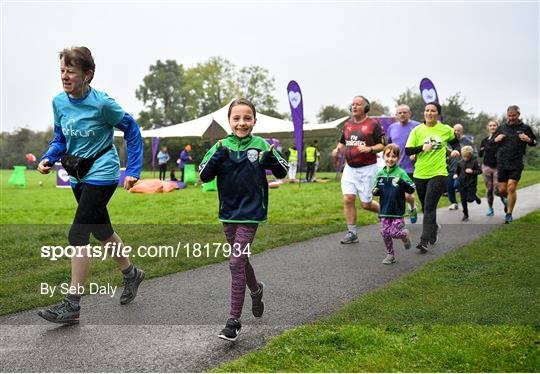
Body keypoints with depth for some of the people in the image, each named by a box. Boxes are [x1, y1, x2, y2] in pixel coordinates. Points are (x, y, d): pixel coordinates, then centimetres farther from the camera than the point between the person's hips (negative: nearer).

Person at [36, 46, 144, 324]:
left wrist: (133, 170, -10)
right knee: (101, 231, 18)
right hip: (78, 176, 7)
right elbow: (60, 138, 12)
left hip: (102, 174, -7)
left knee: (78, 233, -14)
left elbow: (131, 130, -6)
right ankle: (131, 274, 40)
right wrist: (48, 158, -8)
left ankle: (72, 305, -7)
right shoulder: (59, 102, 0)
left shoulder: (102, 103, -17)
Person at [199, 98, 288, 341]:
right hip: (228, 212, 4)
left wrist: (270, 158, -22)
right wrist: (217, 156, -22)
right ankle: (256, 290, 49)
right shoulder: (221, 146, 0)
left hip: (250, 213, -4)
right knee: (241, 260, 19)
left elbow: (283, 172, -2)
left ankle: (234, 321, -1)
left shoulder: (260, 145, -5)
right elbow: (204, 176, -6)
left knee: (236, 263, -9)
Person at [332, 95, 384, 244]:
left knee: (365, 203, -2)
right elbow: (342, 142, 24)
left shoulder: (373, 124, -5)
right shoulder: (347, 124, 11)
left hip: (367, 168, -5)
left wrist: (370, 149, -23)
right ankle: (351, 233, 5)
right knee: (348, 199, -5)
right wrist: (337, 149, 3)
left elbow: (382, 145, -5)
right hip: (350, 168, 5)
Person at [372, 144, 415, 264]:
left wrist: (401, 182, -31)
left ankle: (405, 234, 30)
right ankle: (390, 255, 23)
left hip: (397, 210, -5)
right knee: (385, 233, 5)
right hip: (384, 210, 5)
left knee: (394, 233, -5)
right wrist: (375, 191, -4)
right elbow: (377, 189, 19)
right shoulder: (381, 174, 5)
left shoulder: (401, 173, -10)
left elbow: (412, 189, -15)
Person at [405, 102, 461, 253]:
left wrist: (456, 150, 0)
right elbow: (408, 150, -5)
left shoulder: (446, 129, 3)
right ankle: (434, 227, 45)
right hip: (420, 174, 2)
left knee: (429, 207, -14)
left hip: (438, 173, -2)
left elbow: (455, 142, 21)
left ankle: (424, 241, -15)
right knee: (425, 207, 15)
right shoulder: (417, 130, 0)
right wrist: (422, 148, -21)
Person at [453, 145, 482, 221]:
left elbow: (480, 171, -5)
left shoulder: (474, 162, -8)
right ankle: (465, 214, 18)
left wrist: (472, 171, -19)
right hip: (462, 183, 4)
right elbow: (457, 171, 15)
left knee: (470, 199, -8)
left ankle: (475, 197, 28)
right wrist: (456, 175, -5)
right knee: (463, 200, 5)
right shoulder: (460, 162, 2)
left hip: (471, 184, -3)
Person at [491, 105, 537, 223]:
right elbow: (491, 141, 17)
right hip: (502, 163, 2)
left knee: (511, 188, -10)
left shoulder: (525, 128, 4)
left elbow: (534, 142, 14)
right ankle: (507, 199, 40)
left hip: (516, 164, -2)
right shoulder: (501, 128, 9)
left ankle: (509, 214, 2)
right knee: (502, 190, 4)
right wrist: (496, 139, -6)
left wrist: (529, 140, -9)